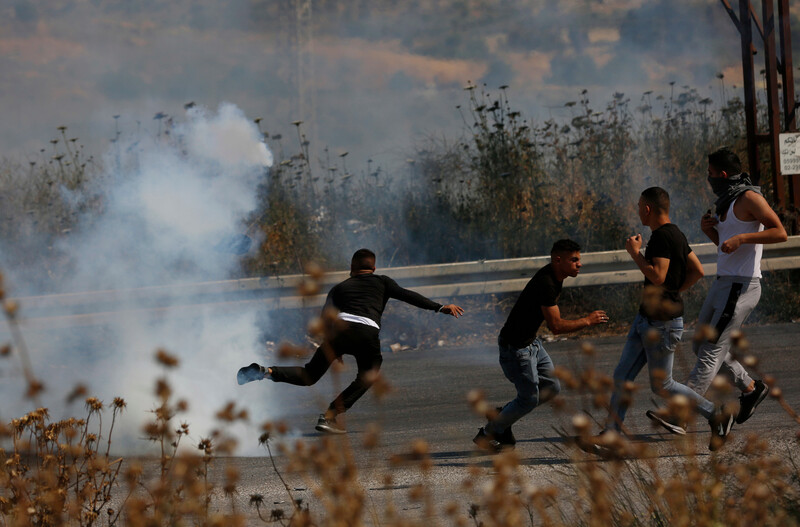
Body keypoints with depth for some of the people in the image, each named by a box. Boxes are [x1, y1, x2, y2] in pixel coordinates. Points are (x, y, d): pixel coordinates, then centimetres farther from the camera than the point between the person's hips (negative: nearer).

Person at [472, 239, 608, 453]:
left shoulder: (555, 277, 3)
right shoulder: (545, 283, -29)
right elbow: (556, 326, -30)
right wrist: (587, 321, -20)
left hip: (531, 342, 10)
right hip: (515, 346, -10)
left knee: (551, 388, 11)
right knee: (529, 397, 0)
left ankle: (502, 415, 23)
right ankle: (487, 434, 15)